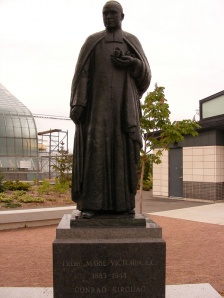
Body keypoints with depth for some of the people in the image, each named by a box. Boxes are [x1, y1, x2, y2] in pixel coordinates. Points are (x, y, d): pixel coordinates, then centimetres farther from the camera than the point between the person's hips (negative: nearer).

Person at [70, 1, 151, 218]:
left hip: (123, 104, 1)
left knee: (123, 149, -5)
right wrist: (78, 105, -10)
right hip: (98, 102, -1)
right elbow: (82, 74, 2)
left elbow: (145, 75, 10)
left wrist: (131, 63, -11)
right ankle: (92, 204, -8)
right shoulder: (92, 42, 10)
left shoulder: (133, 42, 14)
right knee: (95, 148, -11)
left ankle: (123, 202, 3)